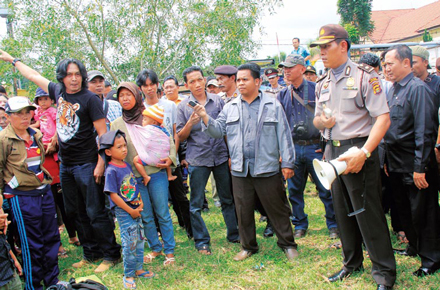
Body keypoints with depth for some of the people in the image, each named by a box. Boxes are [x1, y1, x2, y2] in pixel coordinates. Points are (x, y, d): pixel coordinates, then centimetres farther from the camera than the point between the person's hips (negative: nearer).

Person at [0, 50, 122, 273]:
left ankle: (111, 255, 6)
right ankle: (91, 253, 25)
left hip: (86, 164, -7)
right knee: (75, 213, 13)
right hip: (65, 164, 7)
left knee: (95, 212, -5)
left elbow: (102, 133, -13)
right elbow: (34, 76, 23)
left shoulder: (90, 99, -11)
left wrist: (100, 163, -18)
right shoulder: (58, 91, 7)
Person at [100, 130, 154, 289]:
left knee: (139, 240, 14)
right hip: (123, 212, -7)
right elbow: (113, 195, -18)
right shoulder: (111, 171, -16)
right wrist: (130, 211, -15)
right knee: (129, 244, -2)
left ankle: (138, 269, 28)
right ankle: (128, 275, 13)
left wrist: (140, 202, 1)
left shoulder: (127, 165, 6)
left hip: (136, 210, 7)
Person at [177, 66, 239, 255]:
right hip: (197, 160, -1)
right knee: (196, 204, 4)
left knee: (228, 199, 12)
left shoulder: (217, 100, 4)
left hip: (221, 157, 1)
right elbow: (180, 137, 0)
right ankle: (201, 241, 18)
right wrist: (190, 123, -18)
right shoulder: (183, 106, 0)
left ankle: (234, 234, 27)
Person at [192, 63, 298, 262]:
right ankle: (248, 246, 28)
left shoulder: (273, 105, 2)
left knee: (277, 209, 5)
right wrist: (205, 118, -12)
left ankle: (288, 244, 22)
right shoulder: (230, 108, 11)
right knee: (243, 211, 11)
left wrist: (287, 163, -3)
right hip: (240, 170, 3)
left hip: (267, 169, -3)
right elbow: (218, 131, 6)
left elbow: (283, 135, 1)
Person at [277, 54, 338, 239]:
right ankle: (300, 225, 24)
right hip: (293, 148, 4)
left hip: (315, 147, -3)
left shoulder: (316, 89, -1)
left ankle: (333, 225, 18)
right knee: (294, 189, 9)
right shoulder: (282, 96, 10)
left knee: (325, 188, 2)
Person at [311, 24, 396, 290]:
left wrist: (364, 153, -25)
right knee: (343, 211, 15)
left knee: (368, 213, -3)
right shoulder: (323, 83, 13)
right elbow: (317, 119, 21)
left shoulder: (364, 76, -10)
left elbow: (383, 118, -16)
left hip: (357, 150, -7)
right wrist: (321, 121, -4)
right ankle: (352, 263, 31)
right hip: (332, 151, 7)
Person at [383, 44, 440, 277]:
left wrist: (420, 167, -20)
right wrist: (386, 160, 15)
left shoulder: (418, 89, -14)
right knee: (404, 210, 18)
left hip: (415, 166, -8)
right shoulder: (392, 90, 11)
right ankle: (414, 247, 37)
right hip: (395, 164, 8)